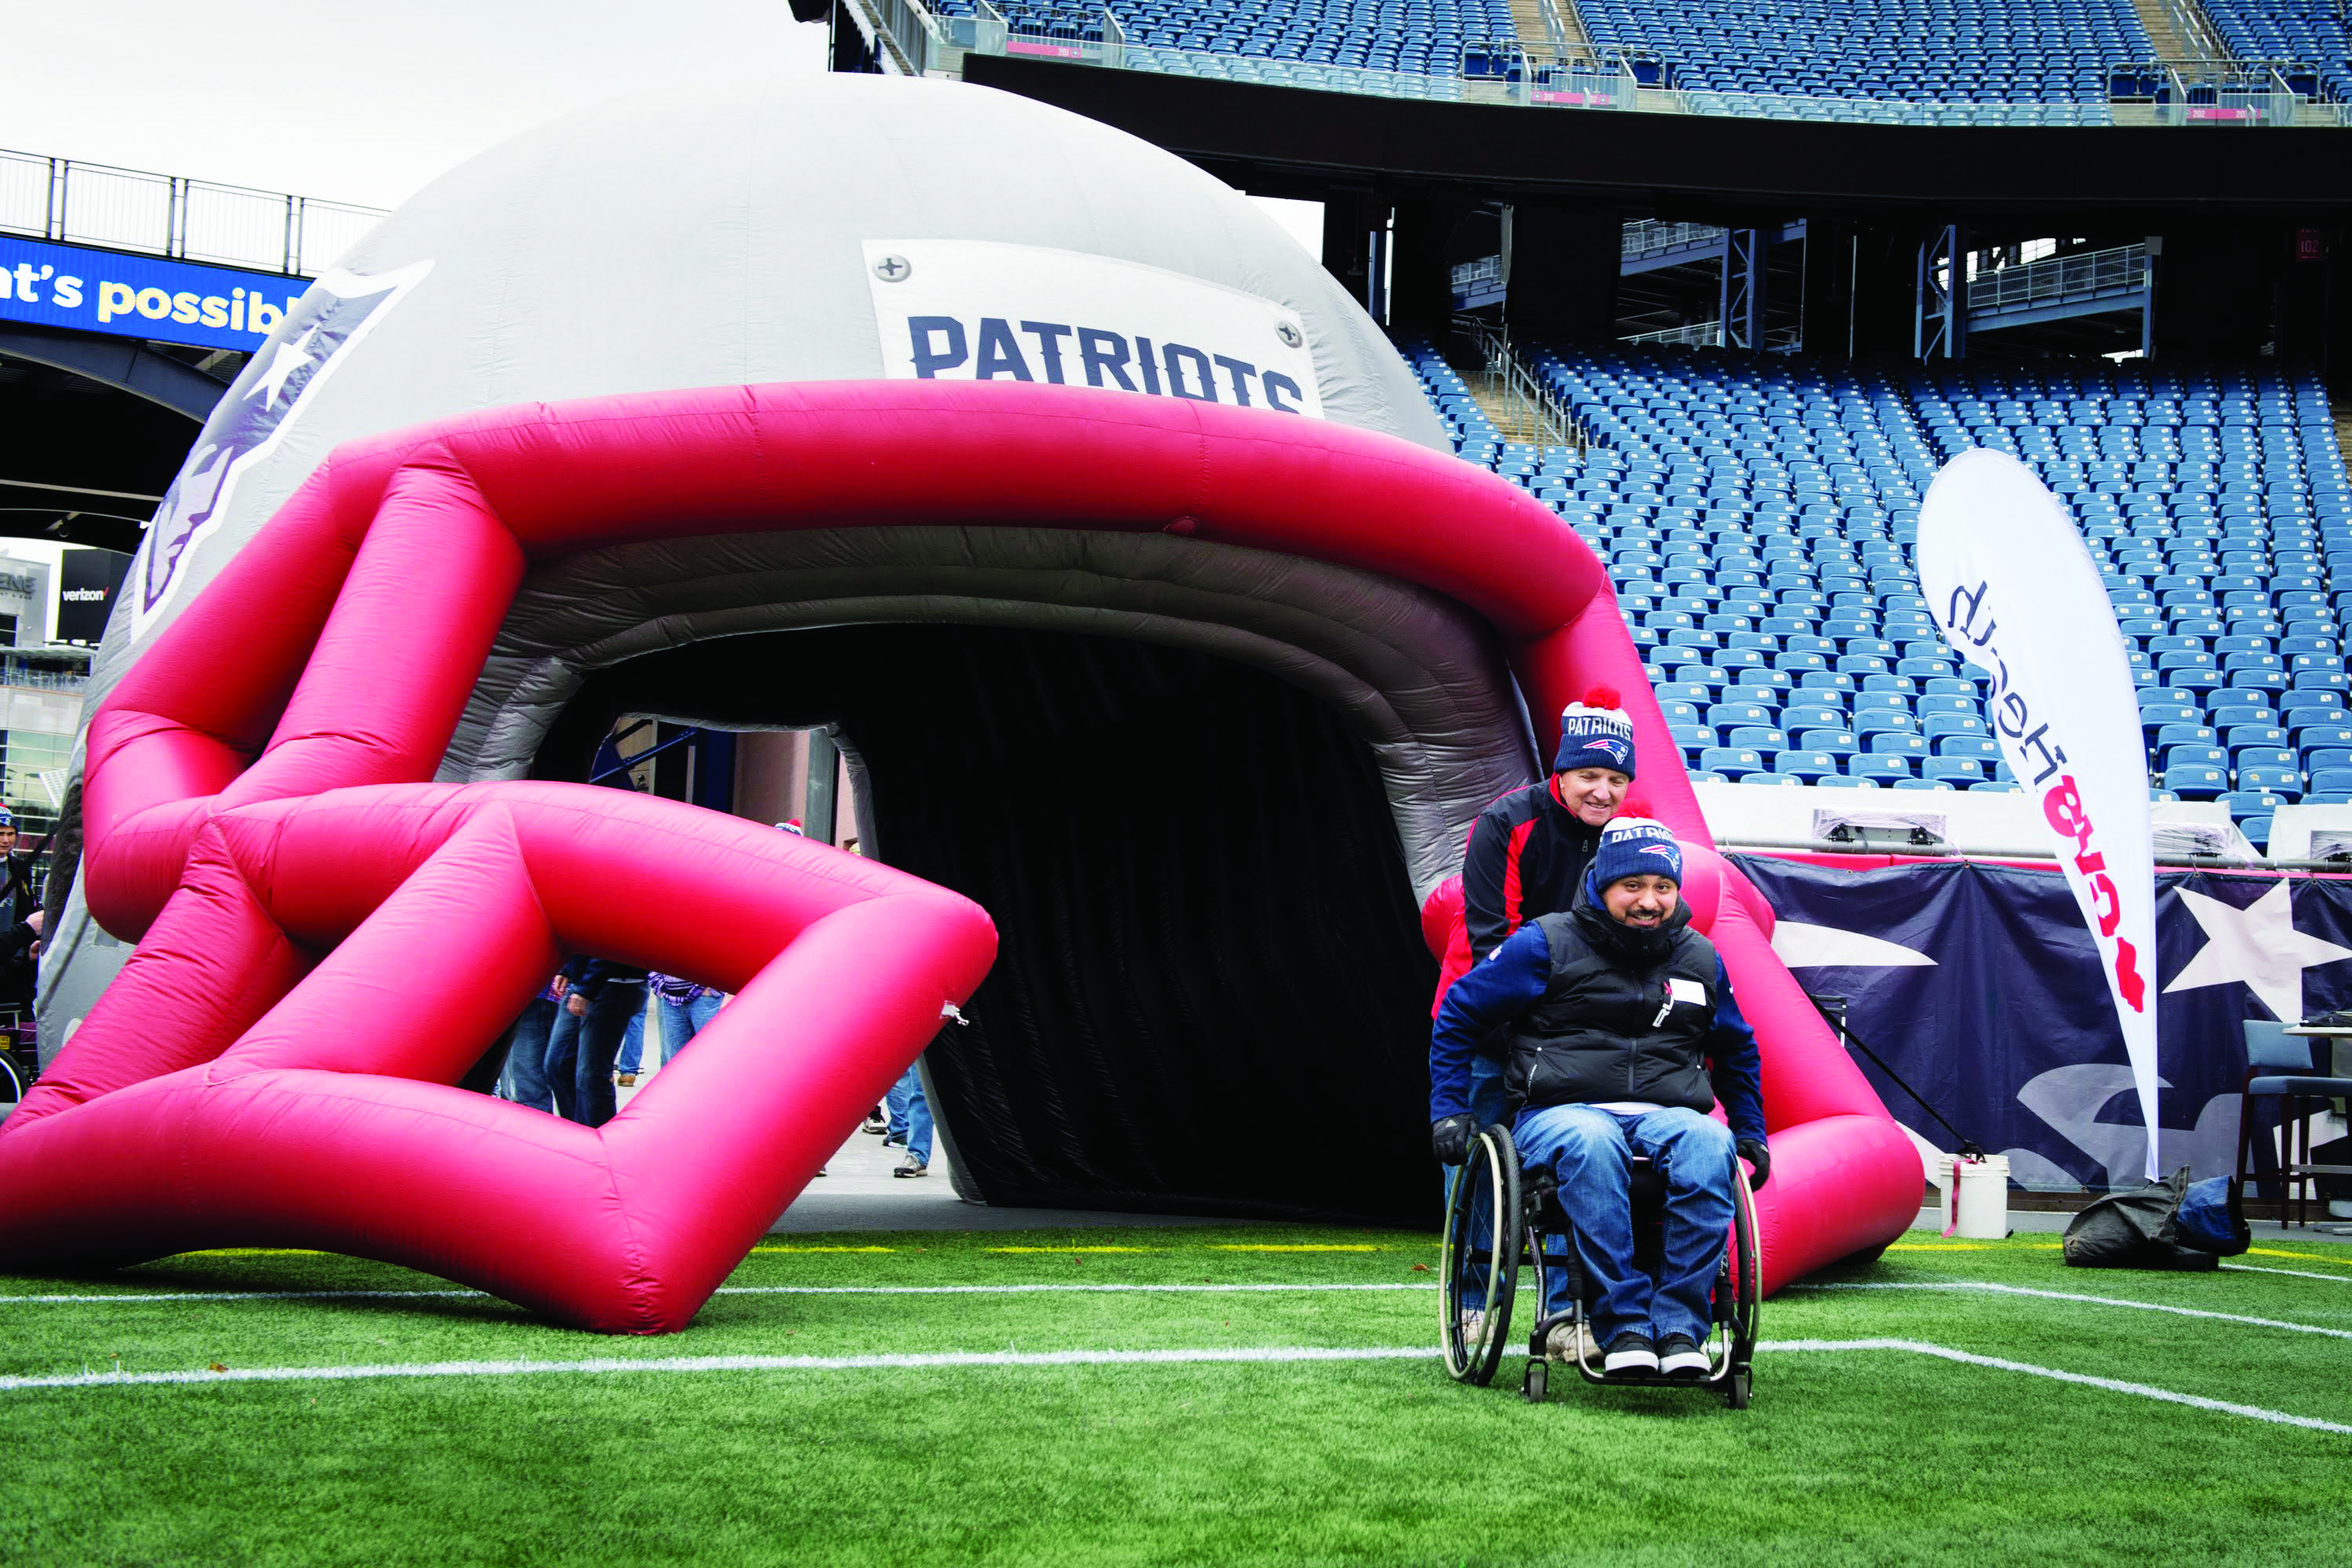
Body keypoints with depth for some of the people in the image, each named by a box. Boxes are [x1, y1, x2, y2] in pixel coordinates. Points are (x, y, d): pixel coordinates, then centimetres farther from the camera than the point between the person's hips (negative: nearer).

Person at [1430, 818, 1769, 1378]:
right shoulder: (1546, 945, 4)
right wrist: (1450, 1109, 2)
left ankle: (1680, 1326, -31)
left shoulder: (1700, 959, 17)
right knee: (1590, 1144, -41)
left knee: (1709, 1144, -34)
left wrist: (1750, 1131, 27)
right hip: (1561, 1114, -3)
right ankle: (1623, 1326, -37)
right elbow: (1458, 1015, 9)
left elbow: (1737, 1049, 35)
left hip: (1666, 1115, 3)